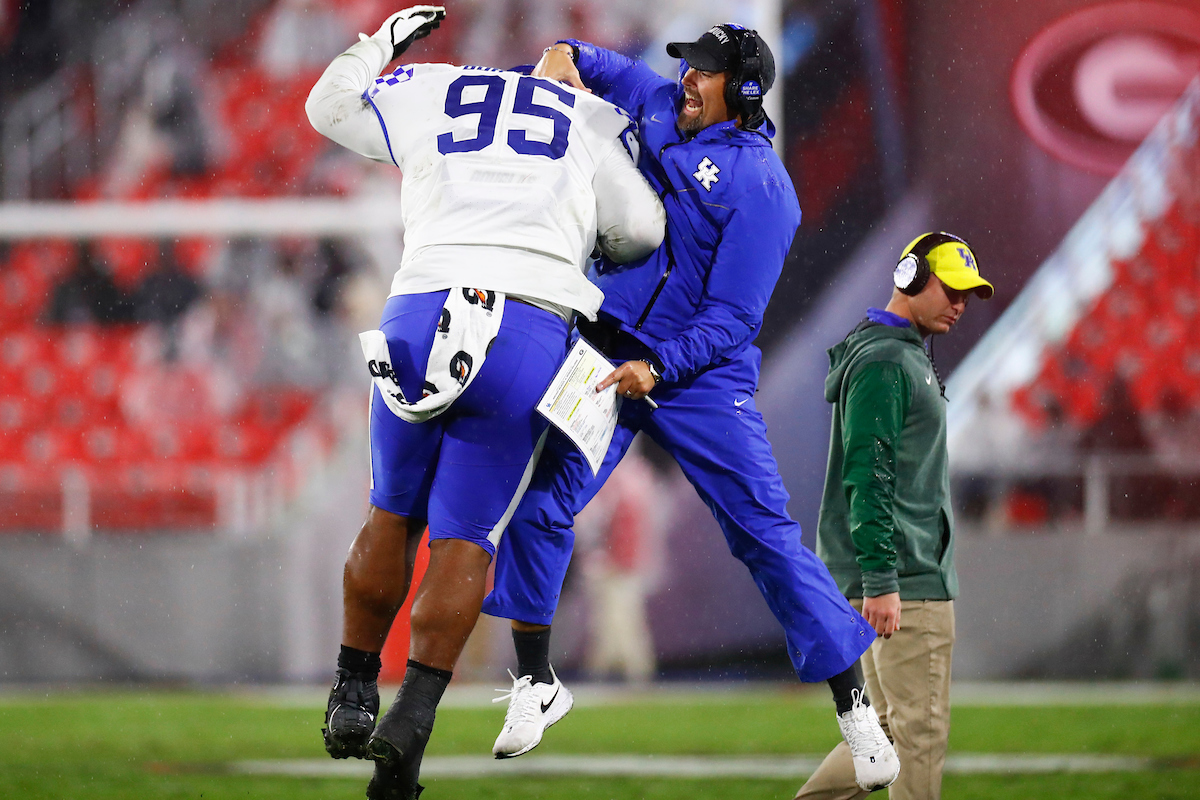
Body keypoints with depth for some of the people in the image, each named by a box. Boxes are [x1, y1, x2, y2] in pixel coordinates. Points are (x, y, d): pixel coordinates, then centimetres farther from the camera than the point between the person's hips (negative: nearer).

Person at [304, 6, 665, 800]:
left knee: (393, 515, 20)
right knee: (465, 537, 3)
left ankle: (353, 695, 24)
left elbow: (328, 105, 38)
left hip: (423, 312, 1)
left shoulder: (428, 91, 22)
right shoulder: (591, 118, 19)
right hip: (531, 330, -1)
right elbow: (640, 231, 18)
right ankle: (411, 718, -10)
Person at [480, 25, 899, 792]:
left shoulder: (761, 187, -12)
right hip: (605, 353, 5)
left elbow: (732, 319, -15)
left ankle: (854, 703, -2)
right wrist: (561, 59, -3)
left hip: (700, 371, -5)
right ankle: (536, 683, 11)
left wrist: (658, 367, -27)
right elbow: (595, 67, 21)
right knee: (537, 499, -6)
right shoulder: (659, 106, 6)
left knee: (766, 533, -9)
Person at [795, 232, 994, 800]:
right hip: (906, 582, -10)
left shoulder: (910, 358, 22)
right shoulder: (883, 361, -11)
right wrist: (880, 580, -25)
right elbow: (868, 477, -19)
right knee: (921, 732, -9)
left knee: (890, 729, 11)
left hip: (907, 575, 10)